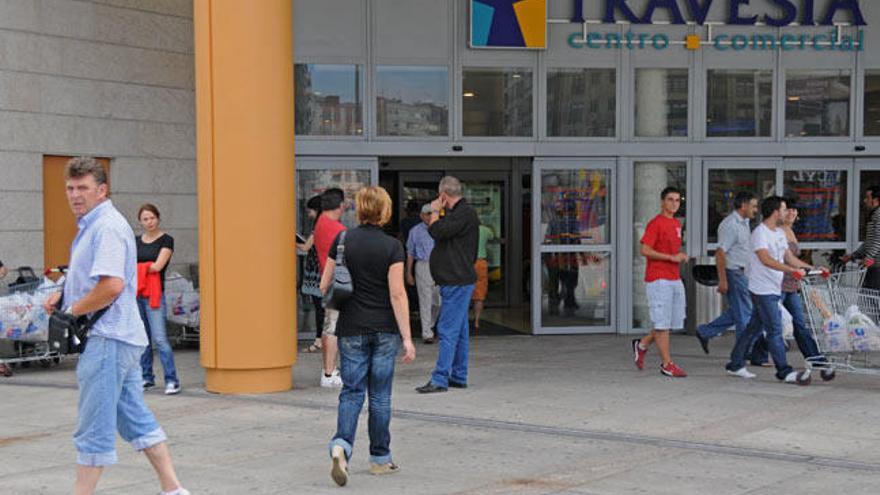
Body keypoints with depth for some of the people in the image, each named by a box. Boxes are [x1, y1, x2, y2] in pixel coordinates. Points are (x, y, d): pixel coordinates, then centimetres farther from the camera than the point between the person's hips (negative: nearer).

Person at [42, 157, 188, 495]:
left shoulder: (107, 227, -15)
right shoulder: (91, 225, 18)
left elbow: (112, 285, -26)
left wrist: (73, 310, -14)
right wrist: (63, 296, 12)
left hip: (107, 339, -11)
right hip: (122, 337, 11)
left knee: (94, 429, -5)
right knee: (136, 419, 14)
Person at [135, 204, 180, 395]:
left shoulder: (166, 240, -2)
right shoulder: (136, 241, 14)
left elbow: (157, 266, -12)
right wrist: (146, 267, -6)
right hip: (136, 293, 6)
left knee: (159, 338, -13)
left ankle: (172, 380, -12)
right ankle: (147, 377, 18)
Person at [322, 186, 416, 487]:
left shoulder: (342, 241, -2)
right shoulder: (392, 247, -9)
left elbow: (324, 286, 2)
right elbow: (397, 295, -13)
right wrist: (407, 338, -10)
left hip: (351, 329, 1)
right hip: (385, 329, -1)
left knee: (352, 391, 6)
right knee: (380, 394, 10)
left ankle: (341, 445, -17)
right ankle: (380, 458, 18)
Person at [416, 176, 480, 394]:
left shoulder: (465, 213, -15)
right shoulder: (459, 212, 17)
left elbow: (436, 231, -17)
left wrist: (435, 212, -6)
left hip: (457, 282, -11)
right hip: (456, 280, 11)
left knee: (448, 331, -11)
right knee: (459, 331, 14)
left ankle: (440, 379, -12)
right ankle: (458, 377, 20)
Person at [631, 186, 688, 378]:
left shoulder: (677, 224, 17)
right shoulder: (655, 223, -10)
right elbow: (645, 250, -17)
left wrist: (682, 256, 7)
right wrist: (671, 257, -18)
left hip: (675, 279, 9)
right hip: (658, 280, -9)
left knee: (675, 322, 10)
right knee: (663, 323, -4)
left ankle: (642, 344, 26)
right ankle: (667, 364, 2)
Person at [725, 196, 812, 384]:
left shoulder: (780, 233, 15)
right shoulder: (760, 232, -15)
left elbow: (789, 257, 18)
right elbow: (766, 260, -27)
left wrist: (812, 268, 10)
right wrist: (792, 270, -34)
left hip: (775, 289, 9)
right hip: (763, 290, -9)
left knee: (754, 328, 13)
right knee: (775, 330, -7)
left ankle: (735, 365, 21)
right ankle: (784, 372, -4)